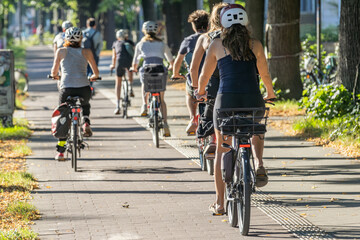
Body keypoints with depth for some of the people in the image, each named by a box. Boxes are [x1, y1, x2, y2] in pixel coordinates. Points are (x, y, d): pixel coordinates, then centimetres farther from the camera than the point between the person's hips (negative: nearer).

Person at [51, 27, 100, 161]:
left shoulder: (61, 51, 9)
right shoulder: (86, 52, 12)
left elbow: (54, 72, 11)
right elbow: (96, 72, 15)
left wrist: (55, 76, 34)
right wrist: (93, 77, 37)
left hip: (67, 88, -1)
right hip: (84, 88, 1)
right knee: (85, 105, 35)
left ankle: (60, 151, 8)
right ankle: (86, 122, 4)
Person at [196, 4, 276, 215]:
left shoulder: (217, 45, 6)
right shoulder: (255, 45, 7)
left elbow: (205, 75, 16)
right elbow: (265, 74, 16)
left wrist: (201, 92, 37)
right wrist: (270, 92, 37)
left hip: (226, 99, -1)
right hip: (252, 99, 1)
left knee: (222, 150, 13)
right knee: (256, 132, 33)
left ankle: (219, 203, 15)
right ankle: (258, 163, 1)